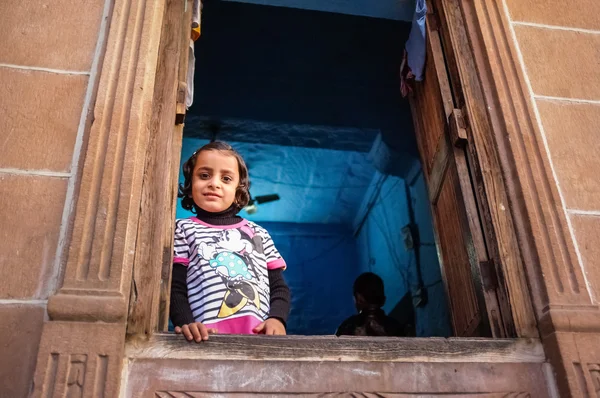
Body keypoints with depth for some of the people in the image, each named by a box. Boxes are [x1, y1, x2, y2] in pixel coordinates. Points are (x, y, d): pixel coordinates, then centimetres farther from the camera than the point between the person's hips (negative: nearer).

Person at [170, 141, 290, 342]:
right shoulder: (184, 229, 13)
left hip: (259, 336, 2)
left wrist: (277, 318, -3)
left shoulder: (258, 233, 20)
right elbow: (175, 288, 6)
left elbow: (279, 287, 17)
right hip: (207, 338, -2)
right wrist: (186, 323, -12)